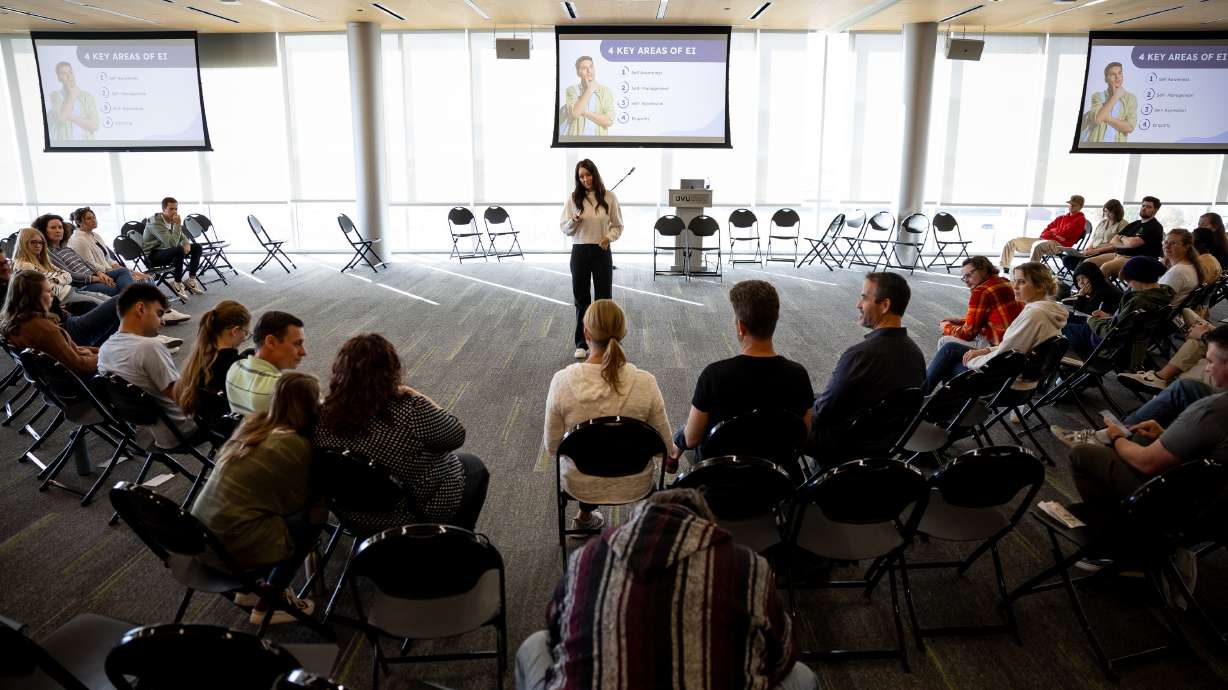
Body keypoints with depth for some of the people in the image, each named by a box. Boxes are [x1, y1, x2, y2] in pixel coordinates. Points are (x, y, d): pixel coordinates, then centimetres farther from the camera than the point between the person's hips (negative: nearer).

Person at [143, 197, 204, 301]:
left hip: (164, 250, 9)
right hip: (153, 256, -9)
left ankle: (191, 280, 6)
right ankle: (177, 283, -21)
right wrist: (178, 224, -32)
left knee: (196, 247, 2)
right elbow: (172, 243, -35)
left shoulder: (172, 219, -1)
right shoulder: (155, 222, -25)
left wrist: (186, 243, -7)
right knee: (179, 250, -35)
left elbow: (181, 235, 16)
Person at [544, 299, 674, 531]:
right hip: (634, 485, 0)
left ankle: (585, 514, 41)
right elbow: (665, 447, -11)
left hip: (579, 485, 0)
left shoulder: (562, 381, -23)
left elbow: (552, 447, -11)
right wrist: (673, 454, 13)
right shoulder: (645, 383, -23)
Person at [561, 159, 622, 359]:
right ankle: (581, 344, 17)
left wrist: (608, 237, -12)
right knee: (581, 298, 7)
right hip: (579, 252, 1)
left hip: (601, 252, -1)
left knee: (603, 298, 4)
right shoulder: (573, 198, 0)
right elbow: (565, 229, 2)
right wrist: (574, 221, -18)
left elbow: (618, 225, 6)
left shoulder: (609, 197, -1)